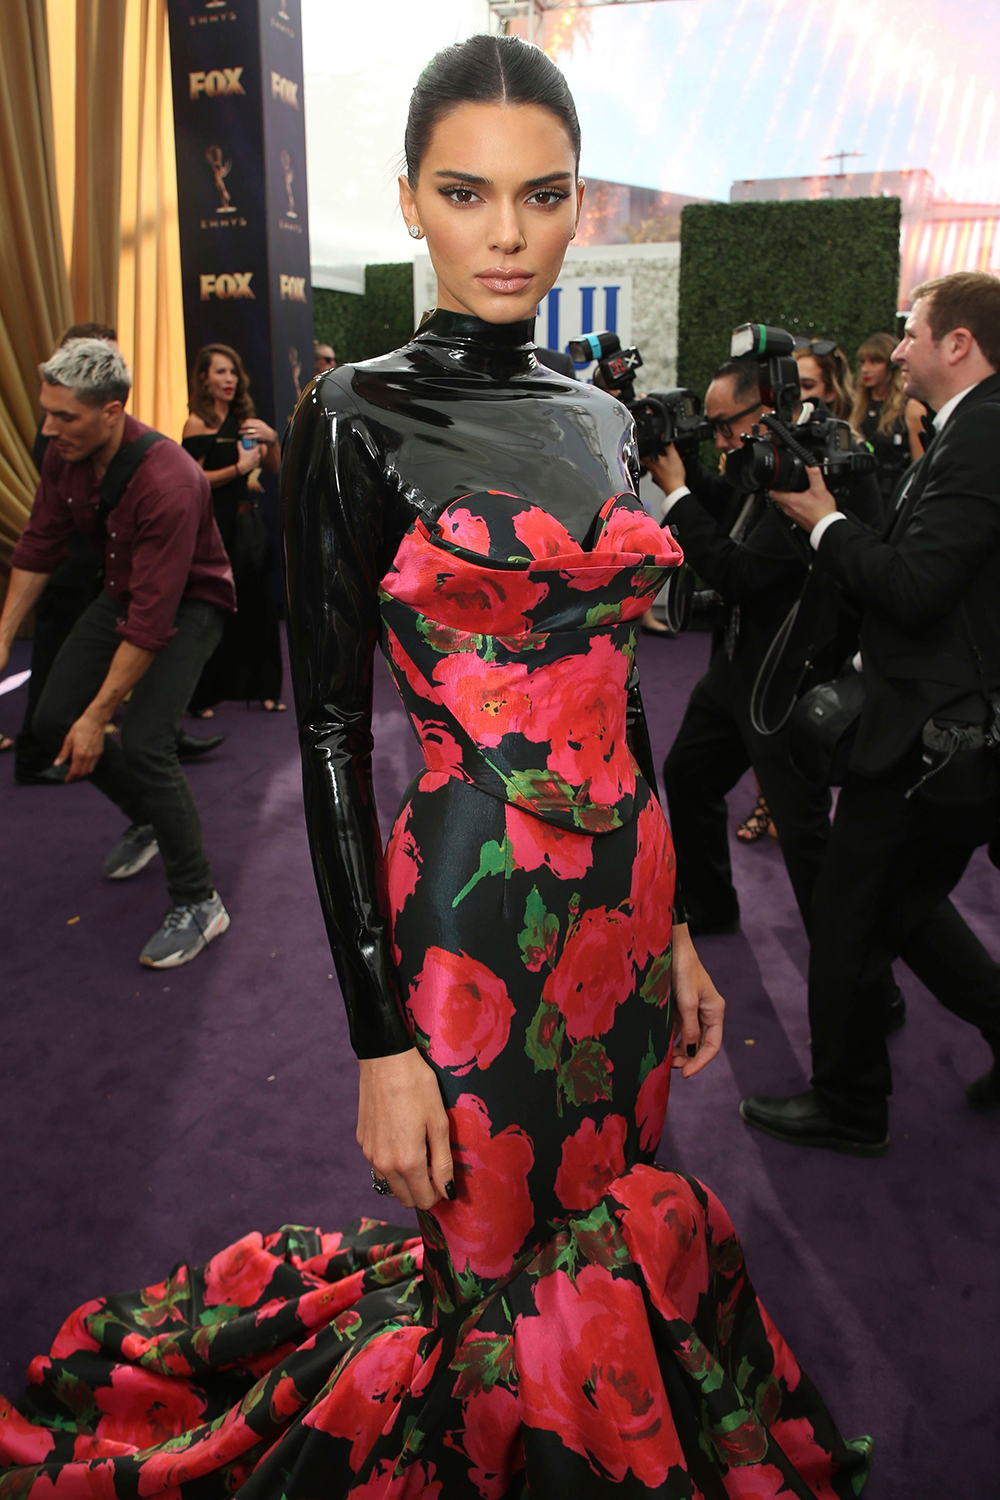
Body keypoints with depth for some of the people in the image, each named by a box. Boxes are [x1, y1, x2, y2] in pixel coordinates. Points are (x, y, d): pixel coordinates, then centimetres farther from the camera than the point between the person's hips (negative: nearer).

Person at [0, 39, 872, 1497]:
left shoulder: (601, 418, 8)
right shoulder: (358, 418, -10)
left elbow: (610, 683, 12)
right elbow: (329, 728, -13)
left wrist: (674, 924, 13)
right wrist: (379, 1042, -15)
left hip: (629, 882, 7)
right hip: (476, 902, -6)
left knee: (614, 1226, 23)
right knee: (512, 1277, 12)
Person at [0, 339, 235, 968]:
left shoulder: (167, 484, -35)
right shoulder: (66, 455, -11)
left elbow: (152, 620, -34)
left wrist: (98, 715, -30)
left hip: (187, 603, -8)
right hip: (123, 593, 8)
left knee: (144, 744, -22)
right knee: (53, 721, 4)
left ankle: (199, 903, -6)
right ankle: (149, 819, 29)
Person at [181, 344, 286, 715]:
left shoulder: (243, 419, 12)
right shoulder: (198, 423, -6)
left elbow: (273, 468, 12)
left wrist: (271, 440, -6)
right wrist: (238, 468, -18)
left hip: (246, 520, 6)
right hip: (215, 525, -6)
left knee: (257, 604, 6)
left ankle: (262, 688, 16)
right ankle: (202, 696, 9)